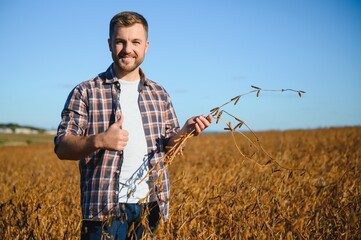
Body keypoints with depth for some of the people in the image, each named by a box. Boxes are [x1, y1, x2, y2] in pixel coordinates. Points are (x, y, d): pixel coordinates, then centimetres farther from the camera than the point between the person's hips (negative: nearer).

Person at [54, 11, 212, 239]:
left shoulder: (159, 94, 11)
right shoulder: (85, 92, -1)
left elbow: (168, 144, 14)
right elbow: (62, 147, -5)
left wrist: (185, 130, -8)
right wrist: (99, 141, -24)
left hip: (150, 205, 4)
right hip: (106, 207, -4)